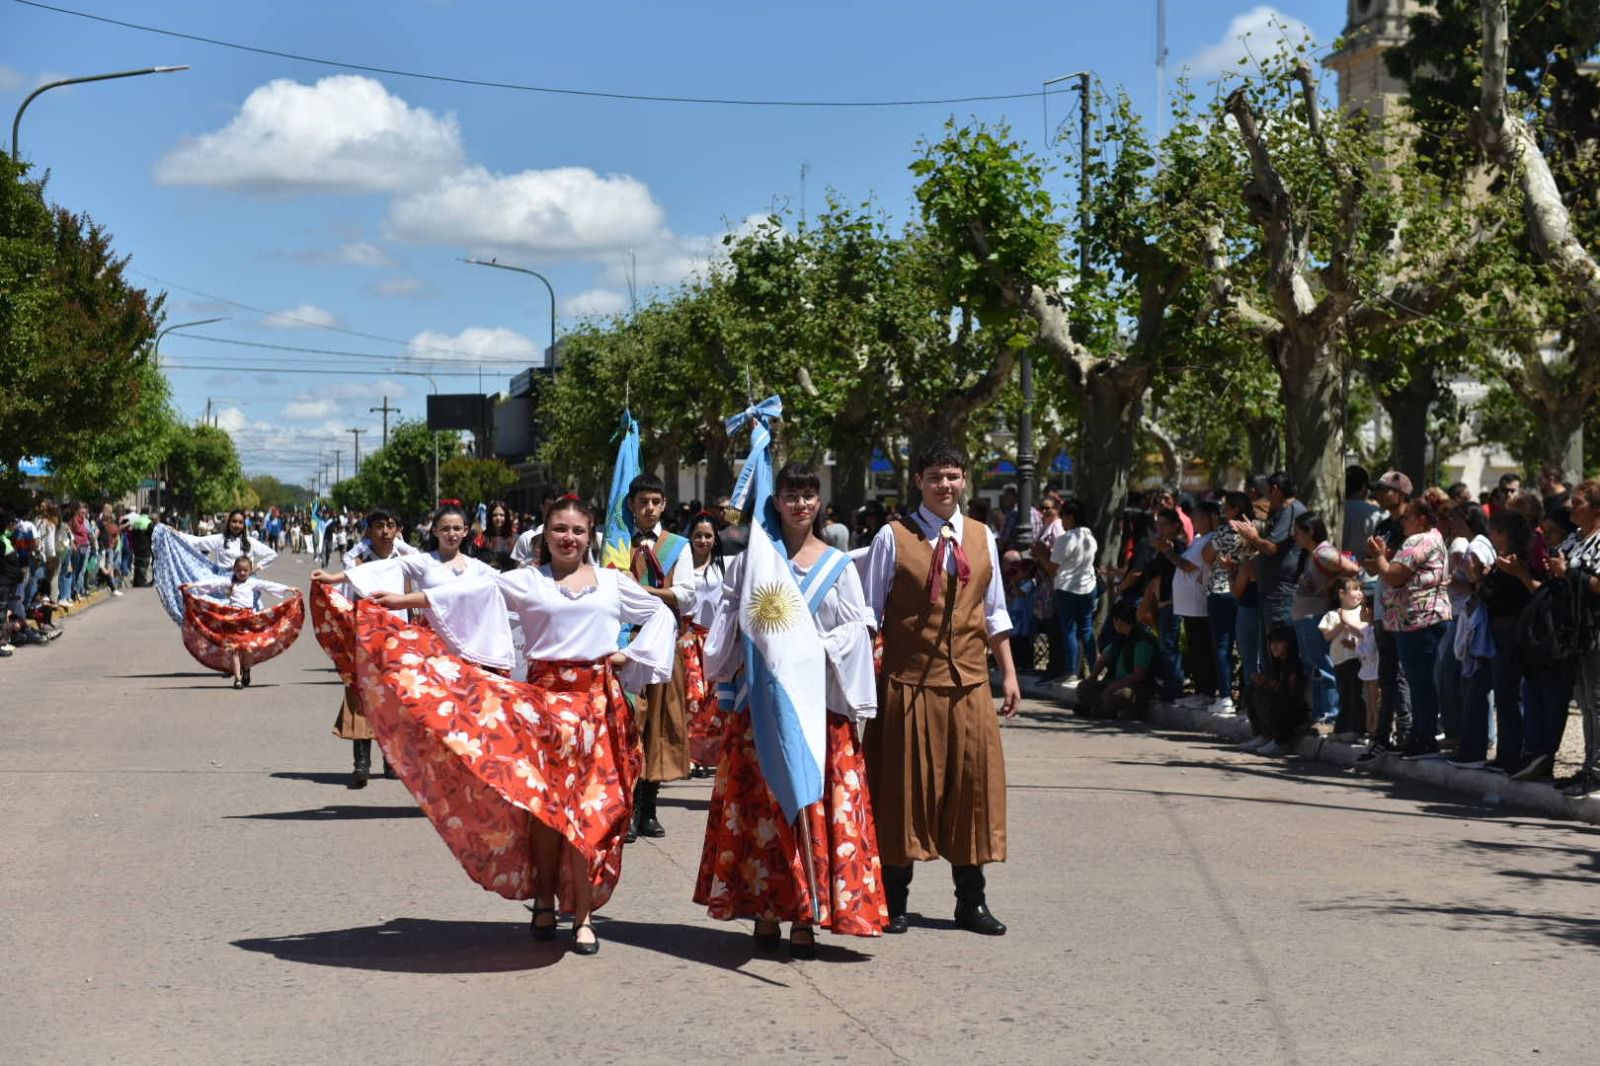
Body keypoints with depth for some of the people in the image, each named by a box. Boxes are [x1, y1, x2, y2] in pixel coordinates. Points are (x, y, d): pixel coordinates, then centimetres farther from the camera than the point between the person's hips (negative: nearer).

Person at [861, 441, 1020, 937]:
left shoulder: (982, 538, 10)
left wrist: (1009, 673, 11)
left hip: (969, 682, 4)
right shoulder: (893, 538, -2)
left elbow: (995, 612, 16)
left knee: (973, 782, 4)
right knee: (905, 785, 1)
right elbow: (869, 613, -1)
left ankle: (971, 900, 14)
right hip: (908, 682, -4)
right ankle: (894, 900, 11)